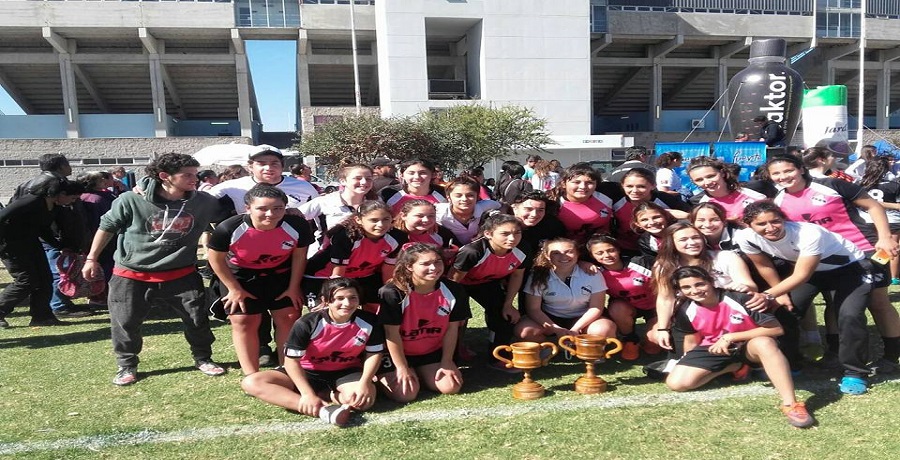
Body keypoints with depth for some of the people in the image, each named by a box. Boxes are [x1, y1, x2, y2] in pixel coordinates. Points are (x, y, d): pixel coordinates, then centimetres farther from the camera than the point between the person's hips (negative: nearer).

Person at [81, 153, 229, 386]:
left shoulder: (203, 201, -11)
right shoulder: (131, 200, -16)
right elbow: (107, 227, -1)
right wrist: (91, 259, 3)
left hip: (181, 275, 1)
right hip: (132, 275, -1)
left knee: (198, 318, 4)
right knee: (125, 322, 6)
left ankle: (203, 359, 27)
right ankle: (126, 366, 30)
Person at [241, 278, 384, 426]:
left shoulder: (369, 322, -15)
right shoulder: (307, 323, -20)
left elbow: (374, 354, -5)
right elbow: (291, 360, -18)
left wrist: (364, 383, -22)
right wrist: (308, 394, -28)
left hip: (346, 372, -1)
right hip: (308, 373, 1)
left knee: (365, 399, -36)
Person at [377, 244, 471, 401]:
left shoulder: (454, 291, -14)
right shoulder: (392, 293, -27)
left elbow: (452, 328, -5)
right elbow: (392, 333, -20)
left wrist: (446, 362, -2)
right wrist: (402, 368, -14)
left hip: (432, 352, 5)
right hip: (397, 353, -4)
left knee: (451, 387, -5)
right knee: (406, 394, -15)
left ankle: (418, 373, 22)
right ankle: (383, 376, 17)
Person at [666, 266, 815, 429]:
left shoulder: (739, 298, -24)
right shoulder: (686, 311, -12)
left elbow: (777, 329, -24)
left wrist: (729, 337, -26)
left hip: (748, 347, -3)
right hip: (714, 349, 4)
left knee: (763, 343, -40)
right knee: (675, 383, -17)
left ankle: (790, 404, -34)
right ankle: (735, 367, 0)